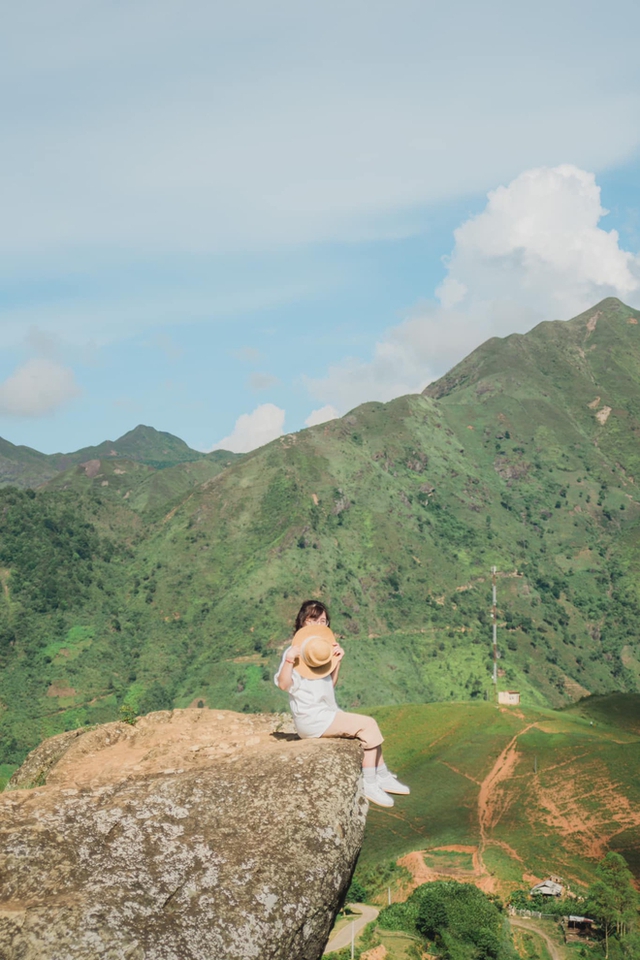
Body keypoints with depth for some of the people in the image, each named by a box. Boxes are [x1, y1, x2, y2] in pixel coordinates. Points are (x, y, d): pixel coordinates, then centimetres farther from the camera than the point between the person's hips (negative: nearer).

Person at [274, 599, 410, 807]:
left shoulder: (321, 648, 14)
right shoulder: (294, 651, -12)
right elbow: (283, 684, -25)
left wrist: (337, 661, 6)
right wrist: (289, 660, -39)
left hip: (327, 713, 9)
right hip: (312, 718, -9)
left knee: (369, 727, 8)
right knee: (368, 725, -15)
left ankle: (383, 776, 14)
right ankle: (369, 783, -10)